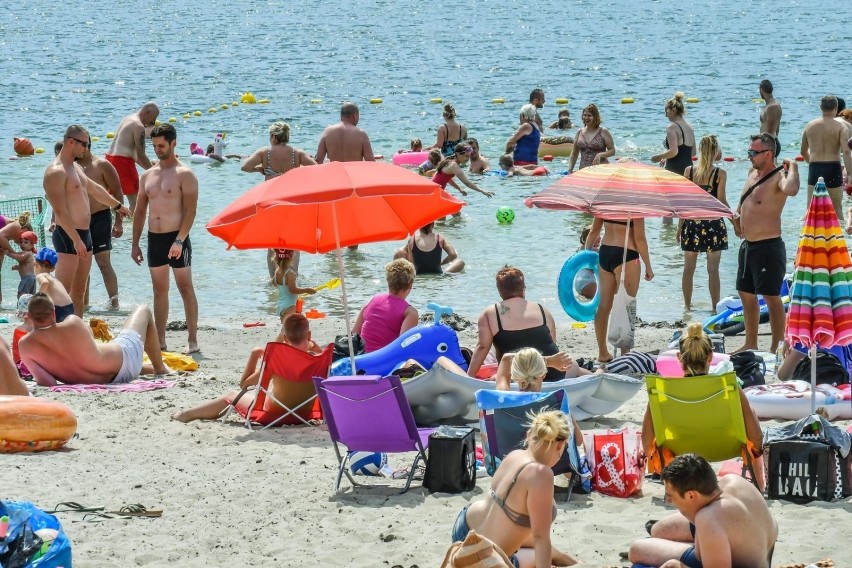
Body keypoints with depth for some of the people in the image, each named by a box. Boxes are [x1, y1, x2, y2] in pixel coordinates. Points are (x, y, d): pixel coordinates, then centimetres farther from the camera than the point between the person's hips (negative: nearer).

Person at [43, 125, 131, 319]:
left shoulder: (76, 166, 16)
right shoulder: (56, 172, -16)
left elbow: (94, 188, 34)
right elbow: (60, 210, -23)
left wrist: (117, 205, 47)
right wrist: (76, 240, -27)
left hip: (84, 233, 10)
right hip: (68, 237, -10)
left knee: (79, 290, 13)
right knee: (62, 292, -13)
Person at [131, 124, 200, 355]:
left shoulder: (184, 175, -6)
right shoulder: (147, 176, 12)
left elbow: (190, 210, -14)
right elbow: (140, 211, 16)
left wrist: (179, 240, -22)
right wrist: (135, 243, 11)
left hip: (176, 238, -6)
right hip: (154, 238, 6)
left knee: (186, 289, -2)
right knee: (159, 291, 9)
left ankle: (192, 340, 0)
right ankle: (160, 341, 13)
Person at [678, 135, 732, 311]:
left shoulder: (689, 171, 0)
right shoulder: (720, 174, -7)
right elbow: (721, 201, -9)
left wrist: (680, 225, 9)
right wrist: (734, 218, 3)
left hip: (692, 222, 2)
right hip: (713, 223, -2)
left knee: (689, 268, 11)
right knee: (713, 270, 5)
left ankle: (687, 305, 17)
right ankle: (715, 307, 8)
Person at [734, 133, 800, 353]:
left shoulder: (778, 176, -16)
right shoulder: (753, 172, 11)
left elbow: (791, 190, -42)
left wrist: (792, 168, -27)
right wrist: (737, 218, 15)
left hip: (768, 246, -10)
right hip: (748, 244, 10)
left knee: (771, 297, -6)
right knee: (746, 294, 17)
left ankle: (777, 348, -2)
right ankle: (751, 344, 29)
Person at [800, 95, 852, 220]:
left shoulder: (810, 126, 8)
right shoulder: (840, 128, -4)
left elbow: (803, 152, 17)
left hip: (814, 168, 2)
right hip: (833, 168, -2)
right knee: (837, 208, 11)